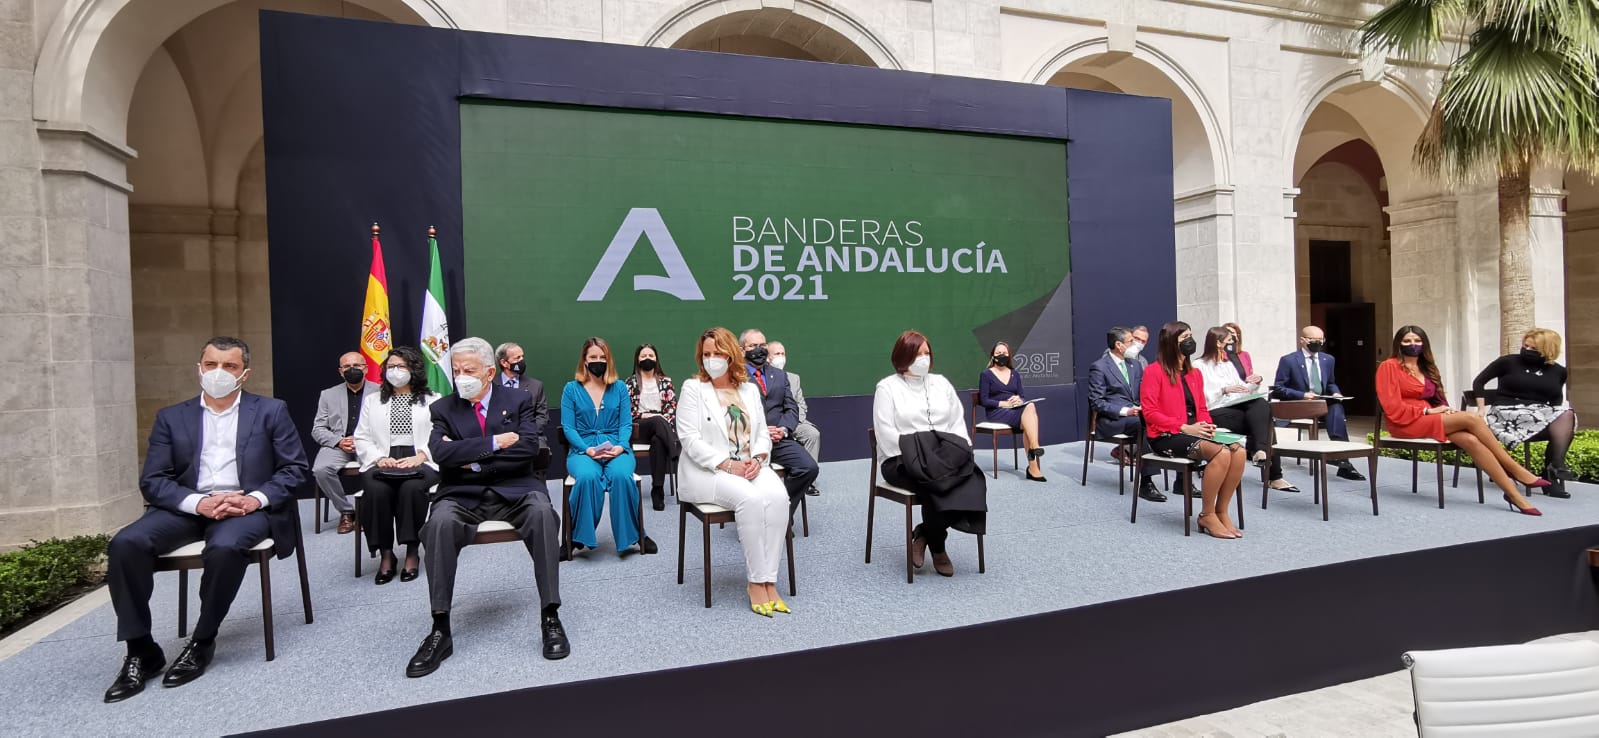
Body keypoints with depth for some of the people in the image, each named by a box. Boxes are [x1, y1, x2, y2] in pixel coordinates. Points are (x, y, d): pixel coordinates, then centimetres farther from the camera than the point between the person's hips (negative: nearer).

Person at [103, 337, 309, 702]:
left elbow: (297, 469, 1)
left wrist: (255, 499, -16)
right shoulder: (171, 417, 11)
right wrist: (199, 502, -16)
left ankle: (202, 642, -11)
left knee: (225, 547, -34)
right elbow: (152, 481, 3)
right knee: (125, 544, -24)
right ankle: (141, 649, -8)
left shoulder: (271, 411, 6)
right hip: (188, 507, 3)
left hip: (247, 506, -3)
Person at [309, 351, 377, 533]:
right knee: (320, 469, -28)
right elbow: (317, 429, 12)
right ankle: (346, 511, -7)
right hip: (337, 446, 3)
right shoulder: (328, 395, 16)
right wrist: (339, 441, -8)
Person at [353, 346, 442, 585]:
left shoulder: (433, 400, 15)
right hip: (382, 463, 2)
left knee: (411, 489, -36)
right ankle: (385, 554, -19)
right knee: (376, 491, -33)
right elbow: (361, 439, 14)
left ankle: (412, 552, -23)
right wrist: (379, 458, -6)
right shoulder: (372, 401, 23)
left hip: (421, 462, -2)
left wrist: (420, 456, -13)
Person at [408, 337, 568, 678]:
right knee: (440, 522, -32)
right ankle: (440, 630, -23)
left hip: (514, 488, -1)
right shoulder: (444, 408, 10)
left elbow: (528, 448, -8)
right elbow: (441, 452, -9)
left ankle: (550, 617, -25)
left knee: (542, 512, -33)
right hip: (462, 493, 1)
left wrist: (474, 460, -9)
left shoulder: (518, 401, 7)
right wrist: (495, 443, -13)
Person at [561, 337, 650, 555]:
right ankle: (579, 536, -16)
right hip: (582, 449, -1)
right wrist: (587, 450, -14)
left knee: (621, 475, -33)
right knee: (588, 477, -35)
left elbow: (626, 424, 6)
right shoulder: (571, 389, 8)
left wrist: (620, 447, -14)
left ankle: (633, 534, -15)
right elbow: (568, 427, 2)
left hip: (616, 448, 1)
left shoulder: (620, 388, 12)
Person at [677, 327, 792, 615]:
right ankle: (756, 581, -20)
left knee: (778, 496, -28)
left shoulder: (750, 389, 15)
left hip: (750, 467, 4)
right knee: (750, 498, -33)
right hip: (707, 470, -4)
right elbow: (690, 440, -8)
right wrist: (728, 465, -17)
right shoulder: (692, 388, 1)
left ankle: (769, 580, -22)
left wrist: (757, 459, -9)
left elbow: (762, 434, 14)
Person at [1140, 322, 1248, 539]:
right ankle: (1207, 515, -14)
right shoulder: (1154, 372, -6)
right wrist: (1185, 427, -18)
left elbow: (1202, 409, 21)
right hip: (1166, 437, -7)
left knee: (1238, 451, -20)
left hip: (1194, 433, 7)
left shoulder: (1195, 373, 17)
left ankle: (1221, 511, -8)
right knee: (1221, 452, -29)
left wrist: (1207, 425, -2)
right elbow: (1150, 413, -12)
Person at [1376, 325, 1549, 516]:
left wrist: (1443, 408, -2)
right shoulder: (1389, 366, -5)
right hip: (1407, 423, -7)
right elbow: (1393, 407, -12)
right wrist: (1427, 411, -16)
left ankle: (1513, 493, -24)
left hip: (1428, 420, 7)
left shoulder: (1425, 368, 21)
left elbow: (1434, 400, 21)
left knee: (1471, 440, -24)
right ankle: (1516, 471, -15)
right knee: (1471, 419, -24)